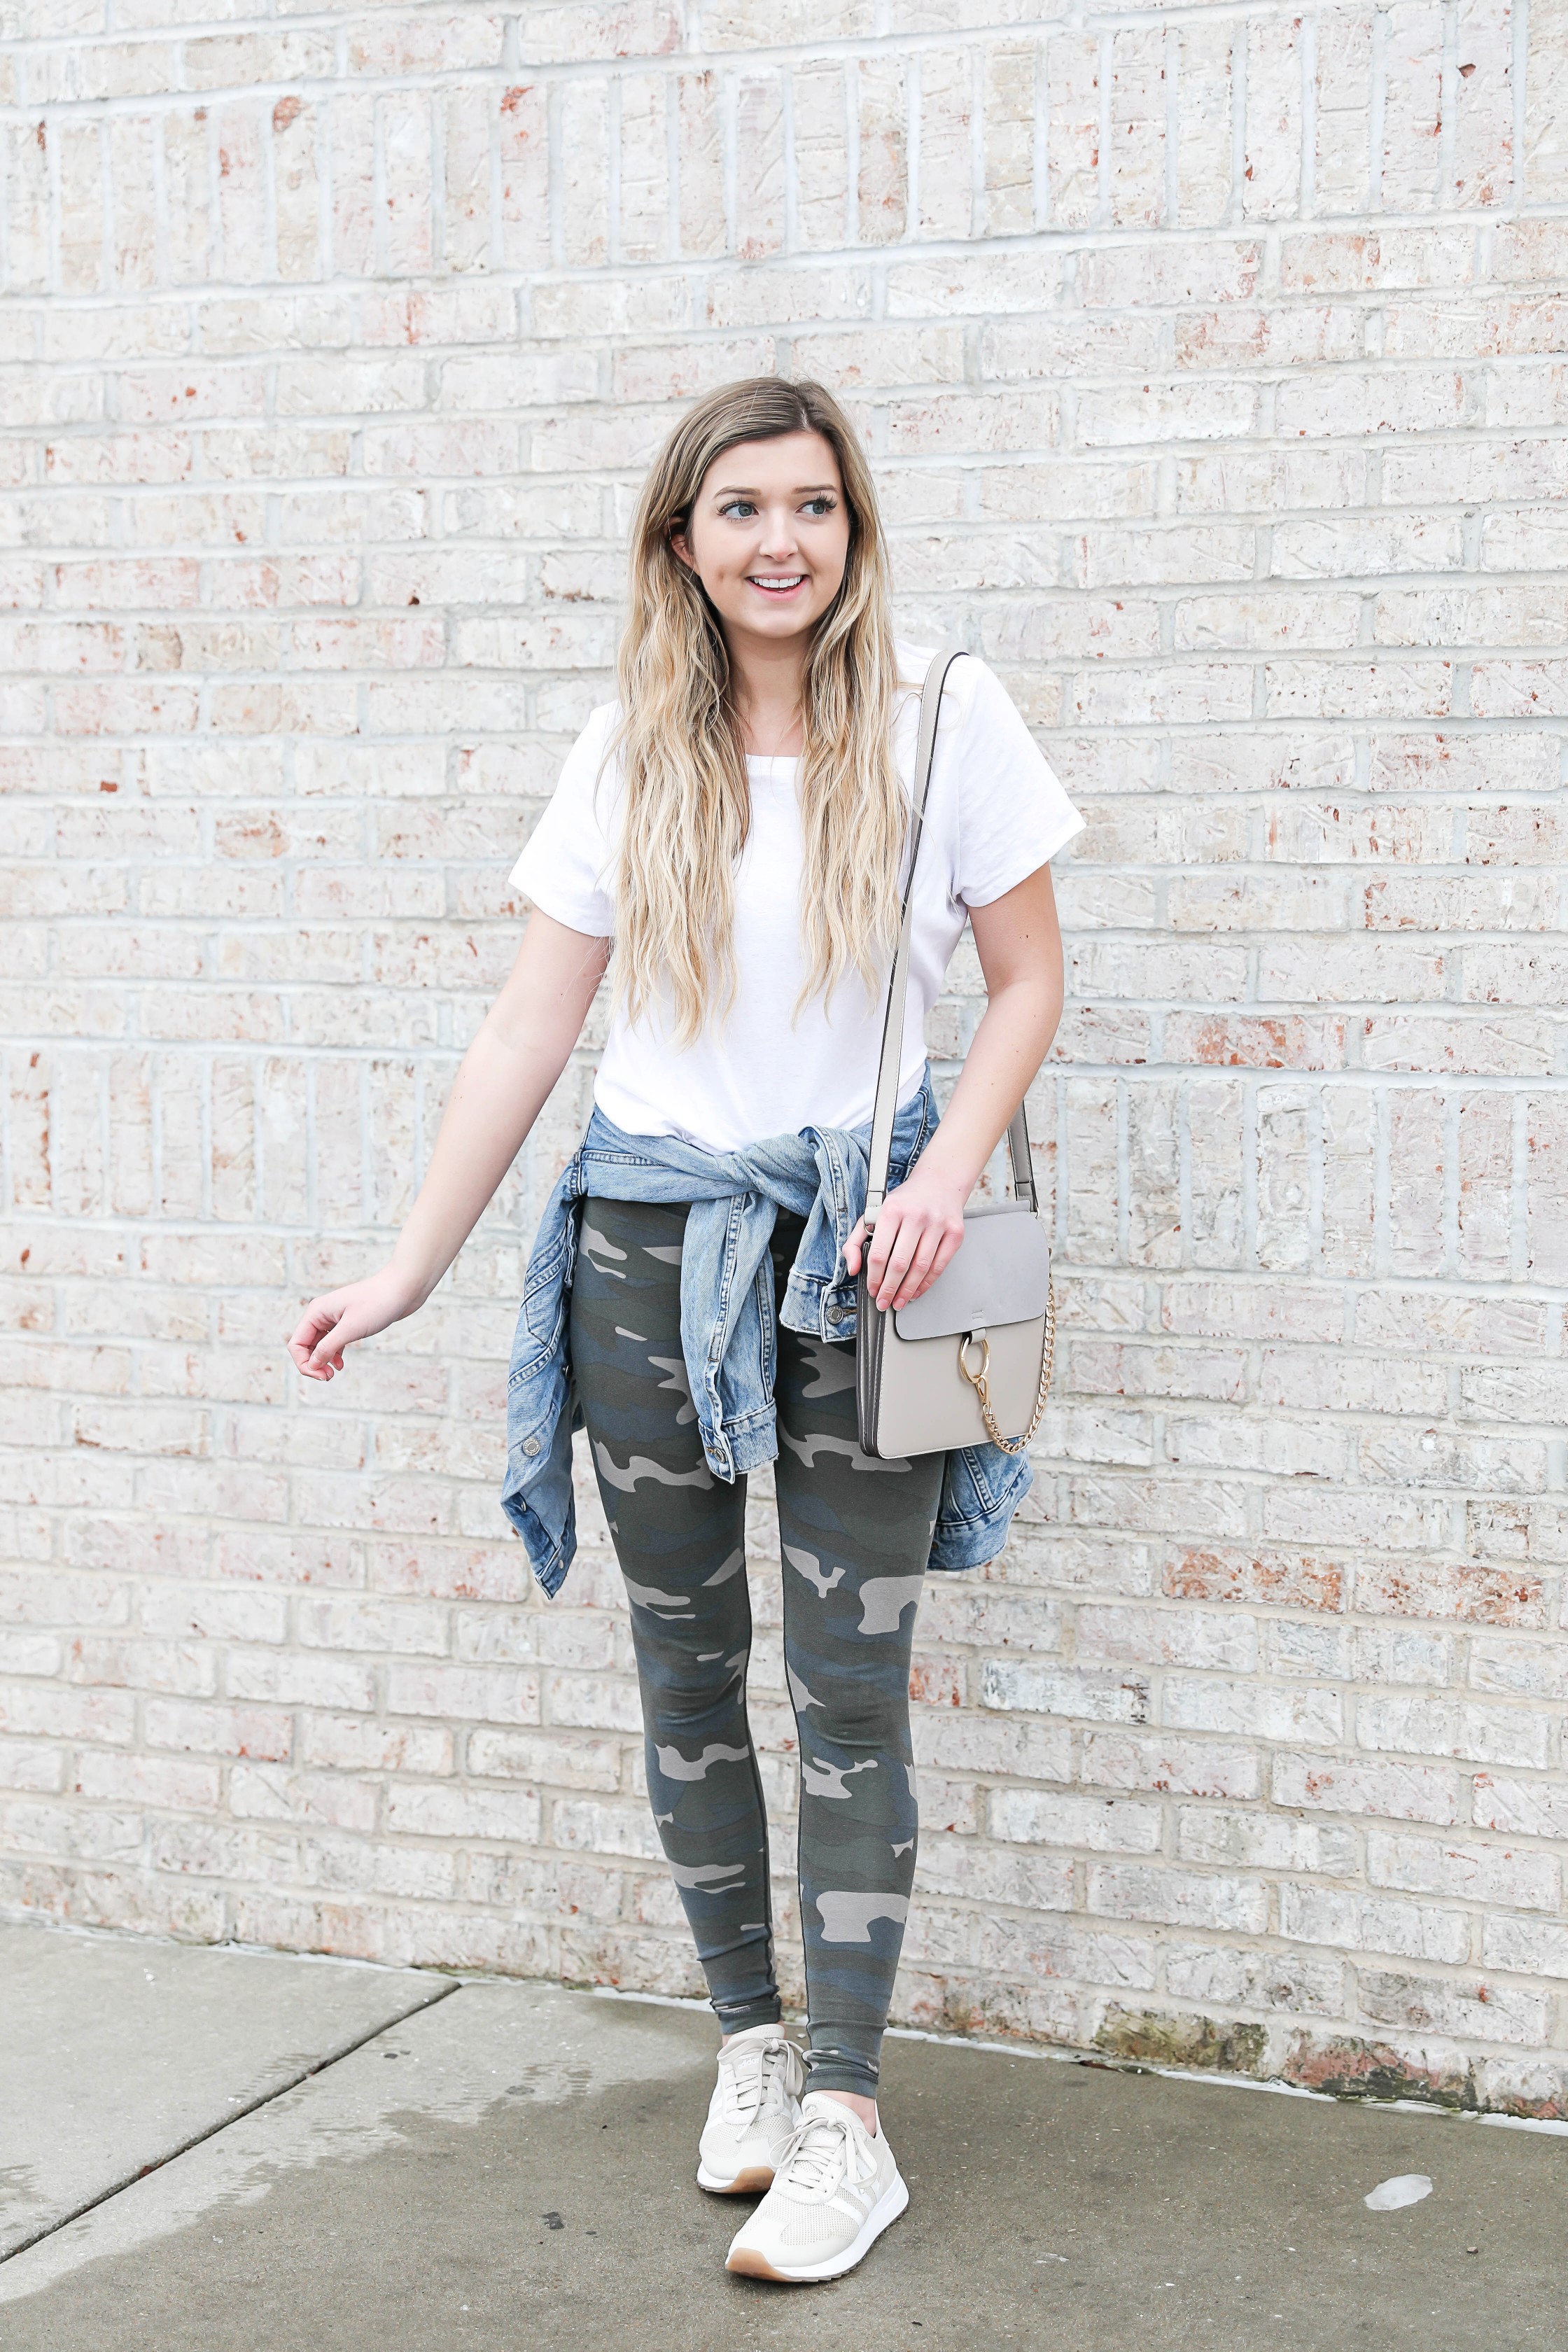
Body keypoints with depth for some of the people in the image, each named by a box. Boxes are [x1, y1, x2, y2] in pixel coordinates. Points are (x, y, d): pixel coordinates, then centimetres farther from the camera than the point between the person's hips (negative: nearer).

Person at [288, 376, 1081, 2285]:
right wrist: (412, 1266, 3)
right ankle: (750, 2043, 27)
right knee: (686, 1674, 10)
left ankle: (846, 2120, 6)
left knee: (848, 1684, -2)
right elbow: (532, 1021, 5)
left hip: (848, 1247, -3)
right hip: (648, 1240, 3)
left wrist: (947, 1170, -14)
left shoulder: (940, 715, -4)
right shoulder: (632, 749, 3)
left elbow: (1028, 980, 2)